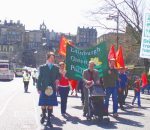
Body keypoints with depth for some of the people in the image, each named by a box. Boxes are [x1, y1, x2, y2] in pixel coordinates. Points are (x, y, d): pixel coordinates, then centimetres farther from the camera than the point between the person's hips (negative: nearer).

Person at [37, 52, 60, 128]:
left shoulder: (56, 68, 8)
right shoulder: (42, 67, 4)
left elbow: (58, 76, 16)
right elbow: (39, 78, 3)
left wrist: (57, 79, -8)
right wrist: (39, 88, -3)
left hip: (52, 89, 1)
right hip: (44, 89, -1)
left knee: (51, 104, 2)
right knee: (43, 104, 3)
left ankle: (48, 120, 12)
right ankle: (43, 116, 31)